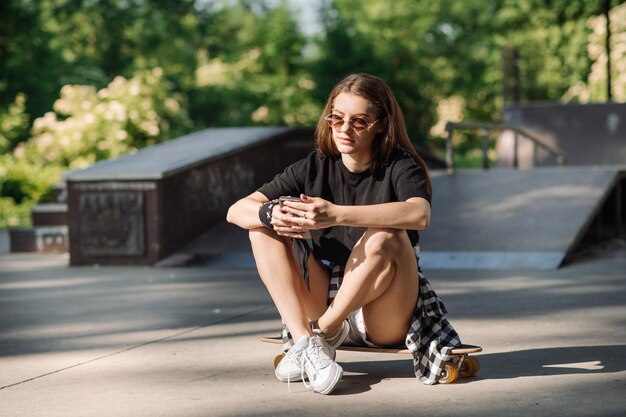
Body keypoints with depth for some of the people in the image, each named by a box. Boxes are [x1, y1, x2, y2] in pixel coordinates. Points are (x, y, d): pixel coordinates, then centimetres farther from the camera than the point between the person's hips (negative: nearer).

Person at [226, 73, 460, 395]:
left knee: (384, 236, -32)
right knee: (263, 227, -8)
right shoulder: (314, 168, 2)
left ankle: (323, 333, -18)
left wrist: (335, 214, -42)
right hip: (328, 304, 4)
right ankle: (303, 341, -22)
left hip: (388, 319, -4)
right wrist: (271, 213, -27)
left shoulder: (399, 167, -9)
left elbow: (420, 214, -33)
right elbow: (236, 211, -3)